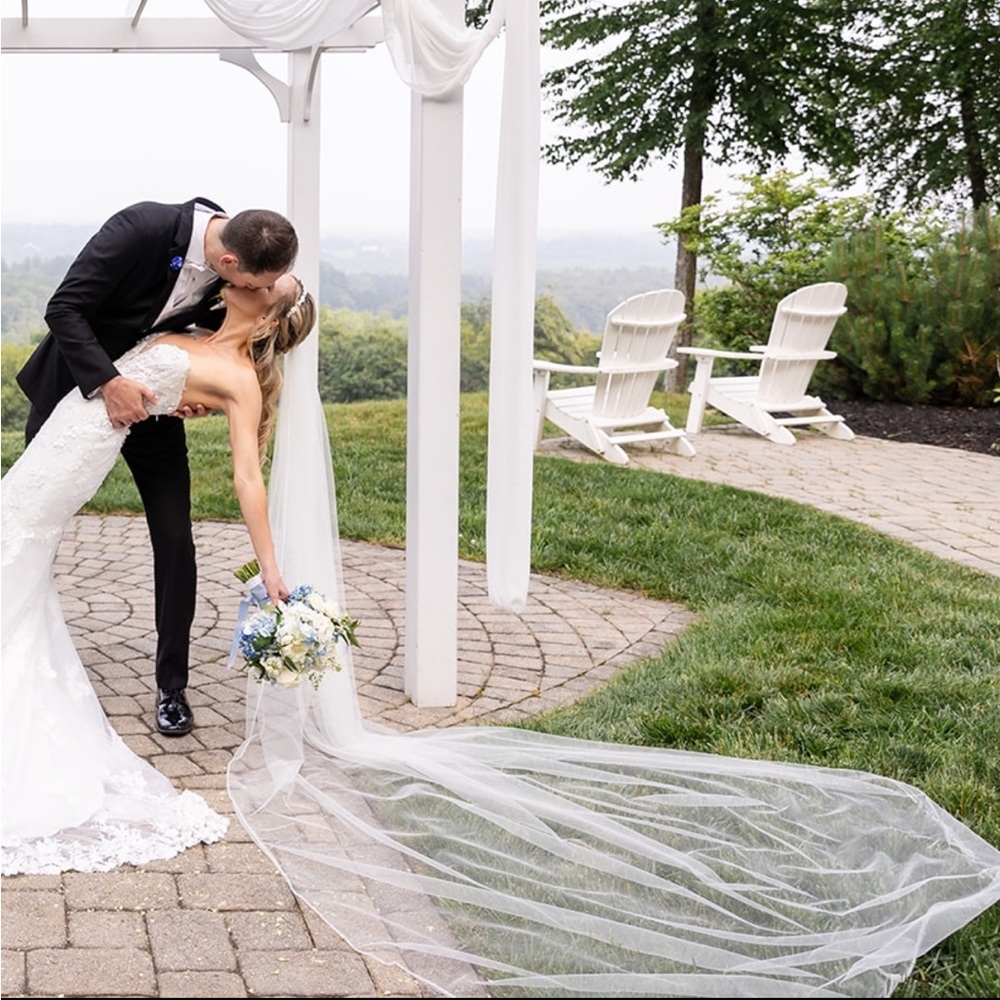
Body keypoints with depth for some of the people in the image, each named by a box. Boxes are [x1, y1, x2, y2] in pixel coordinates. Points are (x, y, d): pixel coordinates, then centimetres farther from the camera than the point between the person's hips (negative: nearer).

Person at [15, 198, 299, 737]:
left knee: (175, 541, -4)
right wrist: (108, 382, -35)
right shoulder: (143, 227, -32)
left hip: (151, 397, 3)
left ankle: (172, 686, 9)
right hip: (78, 382, -3)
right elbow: (63, 308, -27)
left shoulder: (241, 273, -17)